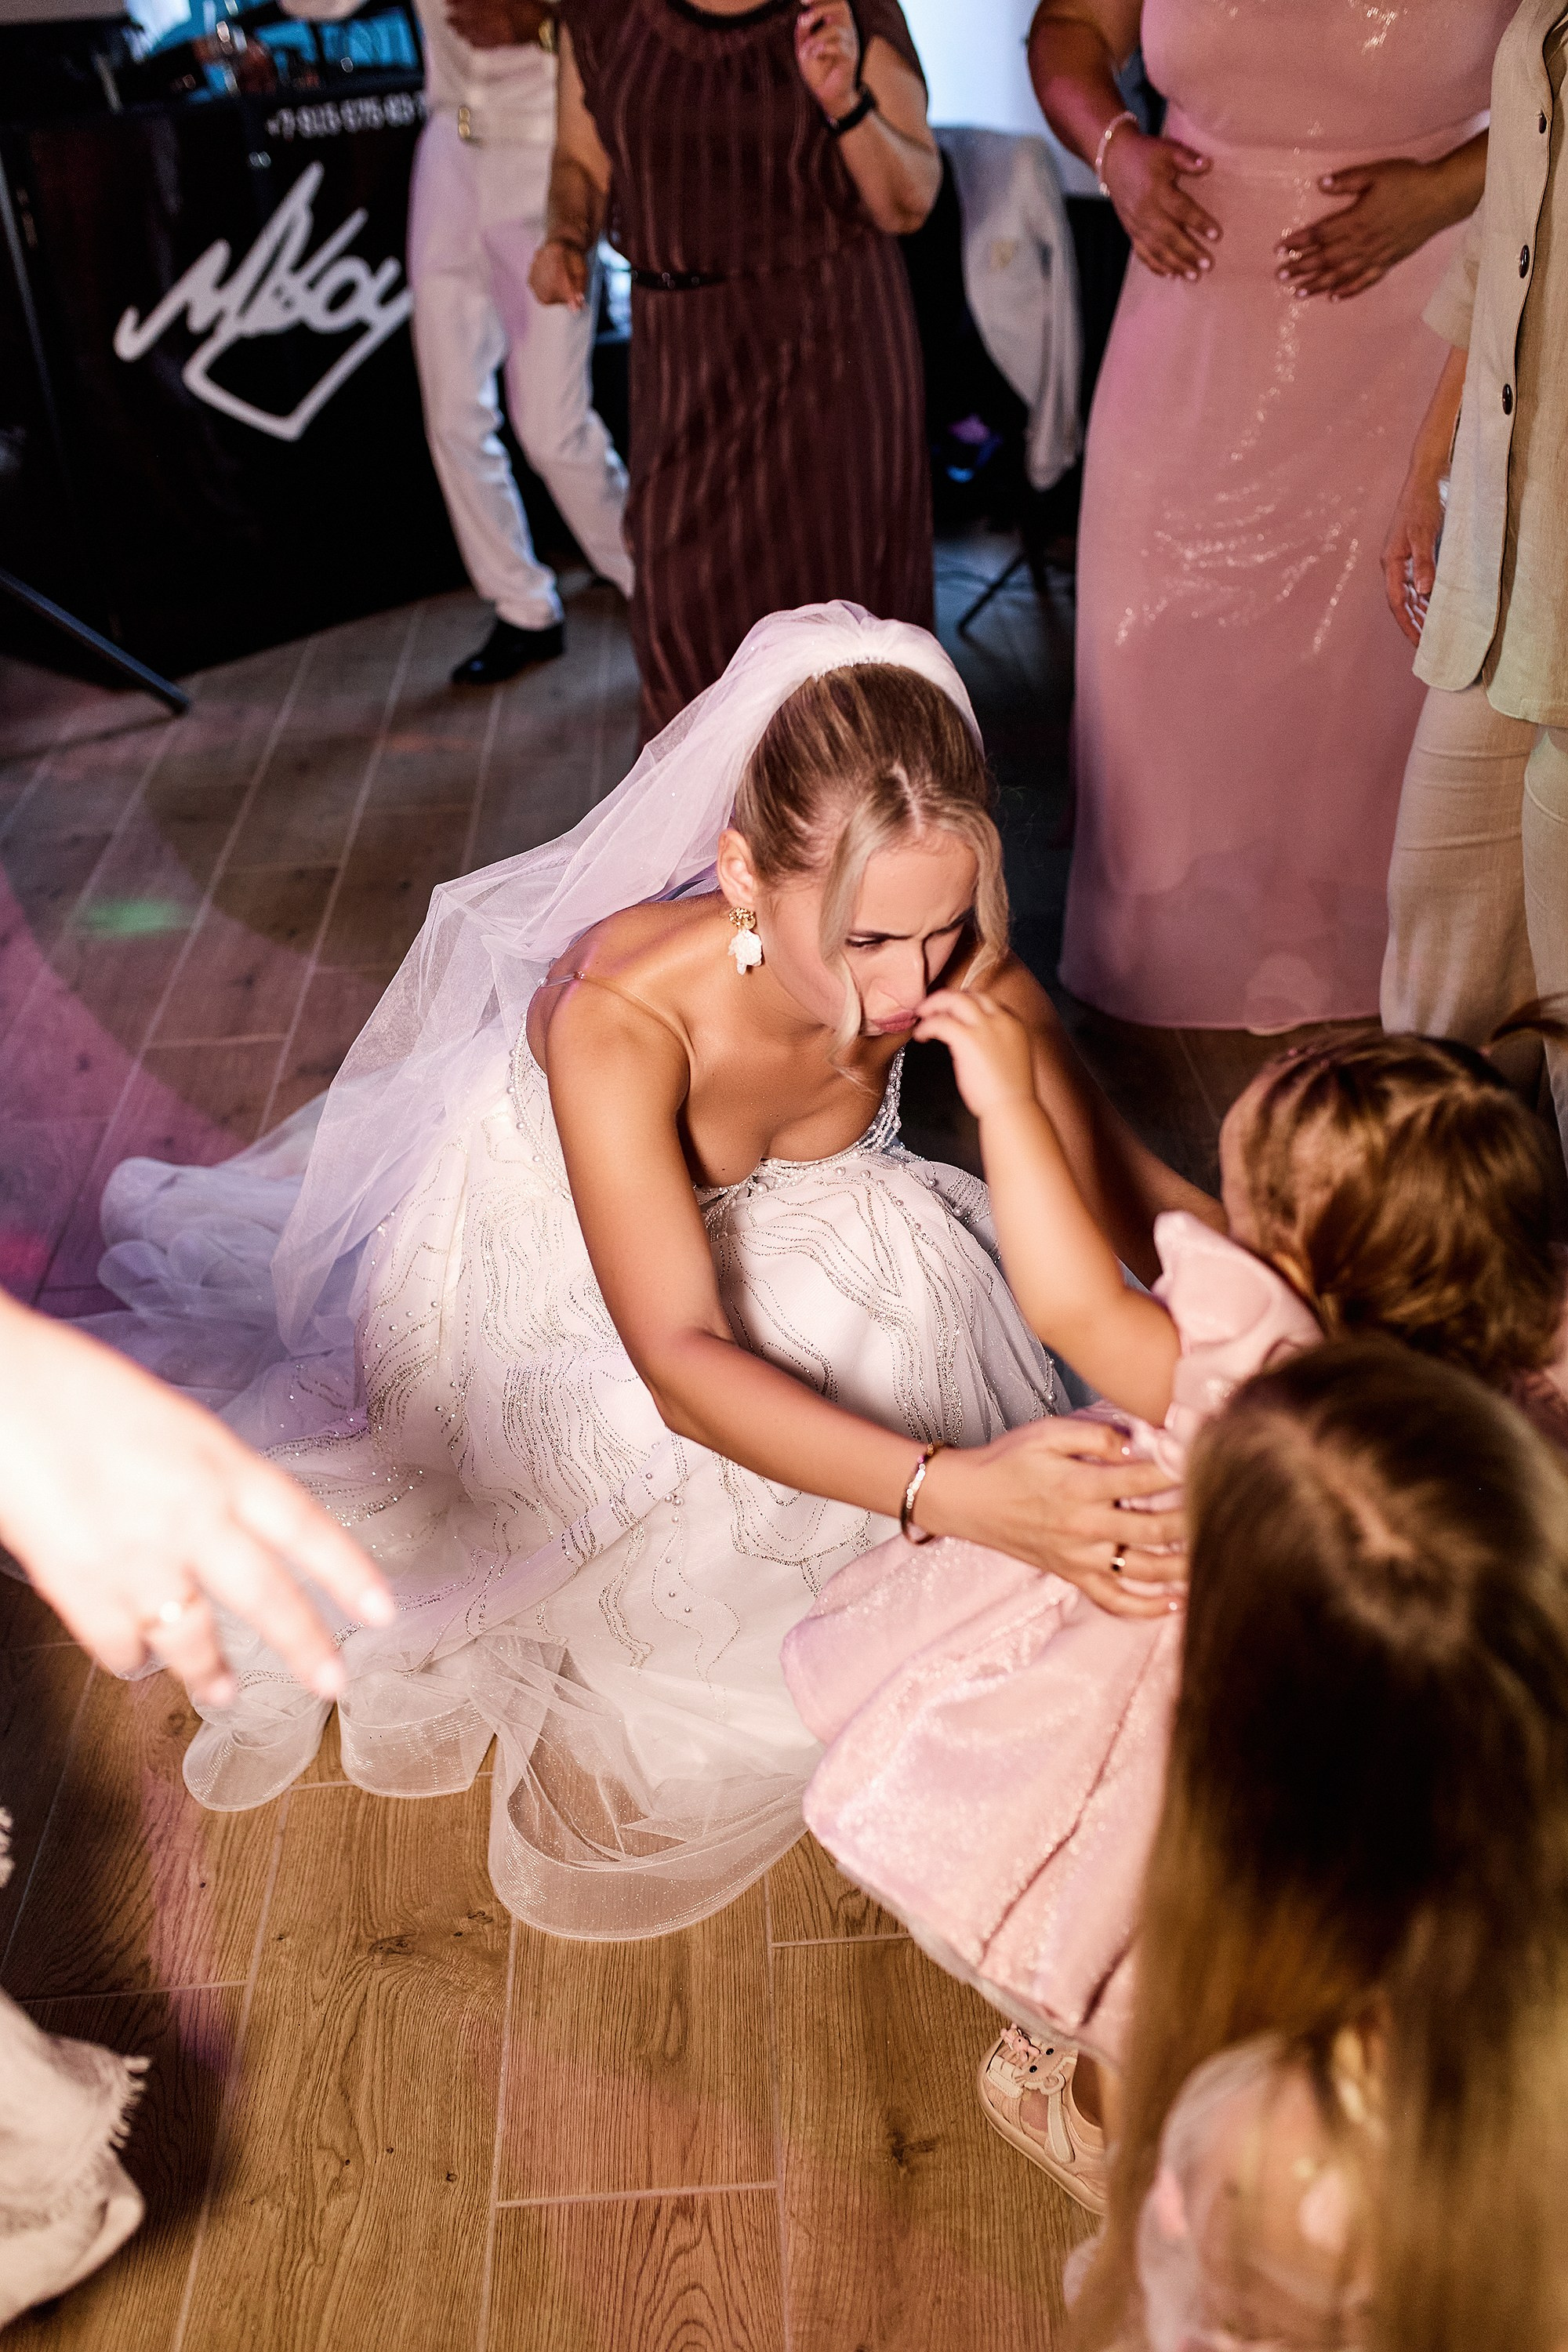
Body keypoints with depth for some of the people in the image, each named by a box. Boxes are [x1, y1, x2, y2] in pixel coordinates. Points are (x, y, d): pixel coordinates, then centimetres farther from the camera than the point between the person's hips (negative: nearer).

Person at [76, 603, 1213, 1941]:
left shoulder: (954, 966, -32)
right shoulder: (623, 1013, -43)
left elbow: (1113, 1176, -21)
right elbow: (680, 1362, -48)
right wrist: (950, 1489, -62)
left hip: (783, 1226, 4)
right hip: (553, 1242, -4)